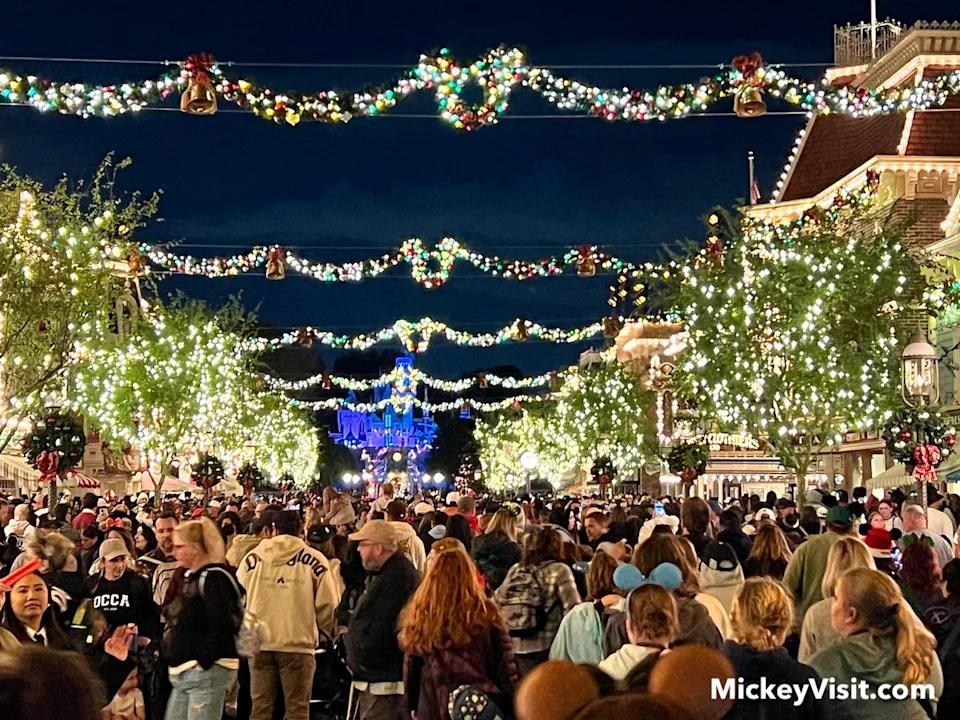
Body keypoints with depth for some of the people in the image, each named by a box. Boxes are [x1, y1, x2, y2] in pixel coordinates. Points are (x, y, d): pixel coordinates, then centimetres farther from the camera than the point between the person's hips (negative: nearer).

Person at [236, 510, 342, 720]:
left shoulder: (253, 557, 1)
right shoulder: (314, 560, -5)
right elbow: (328, 604, -4)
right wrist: (330, 632, 13)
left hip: (260, 642, 2)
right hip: (298, 642, -2)